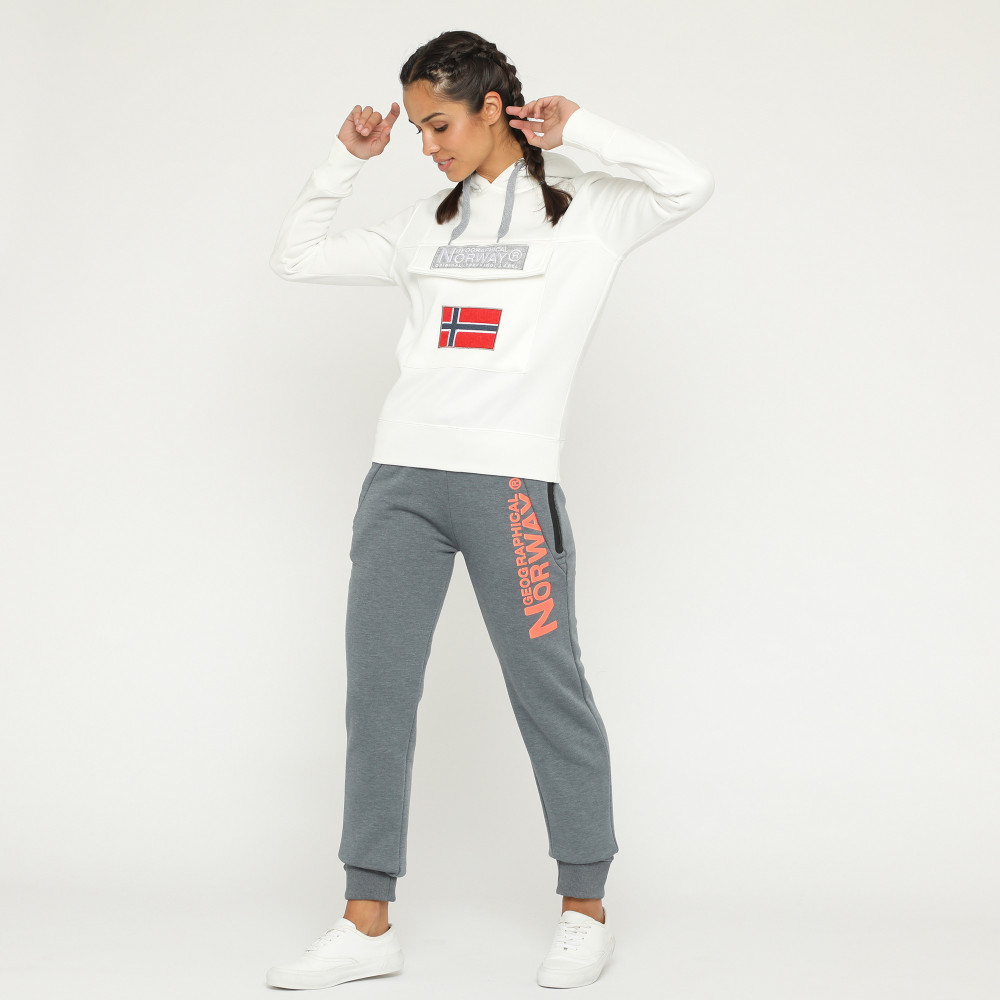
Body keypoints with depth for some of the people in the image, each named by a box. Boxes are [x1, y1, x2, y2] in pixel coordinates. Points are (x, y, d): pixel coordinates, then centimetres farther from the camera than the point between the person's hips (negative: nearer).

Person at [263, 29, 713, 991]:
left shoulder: (583, 210, 6)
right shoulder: (424, 225, 18)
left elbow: (690, 185, -10)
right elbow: (296, 256, 23)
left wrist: (580, 128, -2)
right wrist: (345, 161, 16)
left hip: (510, 479, -4)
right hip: (401, 477, 5)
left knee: (547, 689, 1)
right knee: (376, 691, 2)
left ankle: (585, 907, 17)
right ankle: (368, 922, 10)